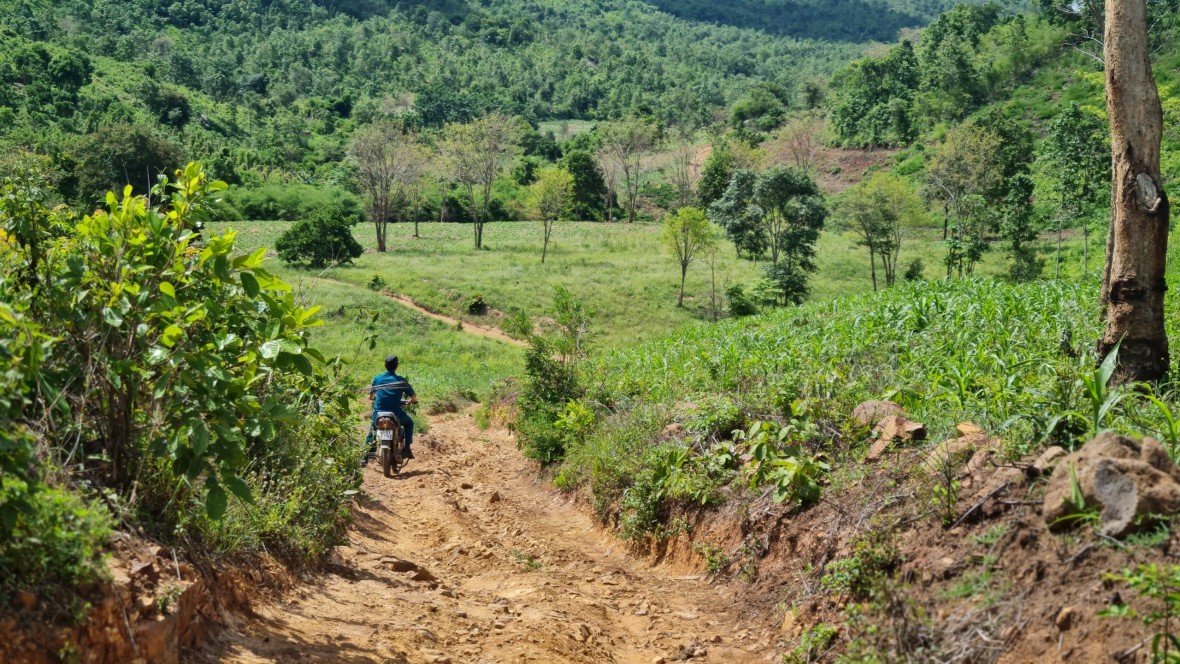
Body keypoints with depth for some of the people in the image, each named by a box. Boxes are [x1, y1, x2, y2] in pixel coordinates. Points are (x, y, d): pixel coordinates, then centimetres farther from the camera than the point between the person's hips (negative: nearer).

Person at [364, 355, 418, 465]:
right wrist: (410, 401, 24)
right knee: (409, 422, 27)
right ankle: (407, 449, 13)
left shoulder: (377, 378, 5)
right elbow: (414, 397, 1)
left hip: (378, 414, 2)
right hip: (395, 414, -2)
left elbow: (371, 396, 16)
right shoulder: (401, 381, -1)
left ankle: (366, 455, 20)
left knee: (372, 429, 30)